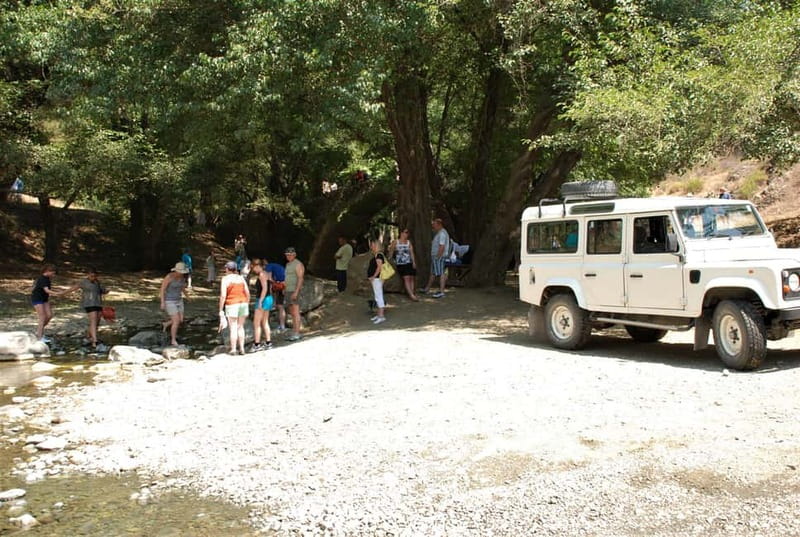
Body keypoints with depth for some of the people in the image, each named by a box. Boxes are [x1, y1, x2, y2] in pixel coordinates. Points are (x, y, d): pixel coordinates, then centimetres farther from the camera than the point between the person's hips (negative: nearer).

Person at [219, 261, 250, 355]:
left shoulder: (225, 279, -7)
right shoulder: (241, 278, 7)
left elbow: (223, 295, -13)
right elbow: (247, 293, 5)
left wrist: (221, 309, -7)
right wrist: (247, 305, 16)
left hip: (232, 305, -4)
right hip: (243, 303, 4)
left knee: (233, 328, 2)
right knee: (240, 327, 14)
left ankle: (233, 349, 5)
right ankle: (241, 348, 14)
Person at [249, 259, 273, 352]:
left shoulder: (262, 275, -14)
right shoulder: (267, 274, 13)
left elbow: (265, 288, -22)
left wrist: (260, 301, -23)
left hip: (263, 299, -10)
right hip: (268, 299, 10)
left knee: (256, 323, -5)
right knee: (265, 322, 15)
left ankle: (257, 344, -5)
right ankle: (268, 343, 18)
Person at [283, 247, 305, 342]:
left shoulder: (298, 264, -11)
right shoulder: (288, 264, 18)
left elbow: (300, 279, -18)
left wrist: (296, 292, -24)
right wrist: (284, 289, 20)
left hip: (294, 291, -9)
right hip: (288, 291, 9)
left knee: (295, 313, -8)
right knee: (292, 313, 11)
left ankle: (297, 334, -6)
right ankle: (293, 333, 15)